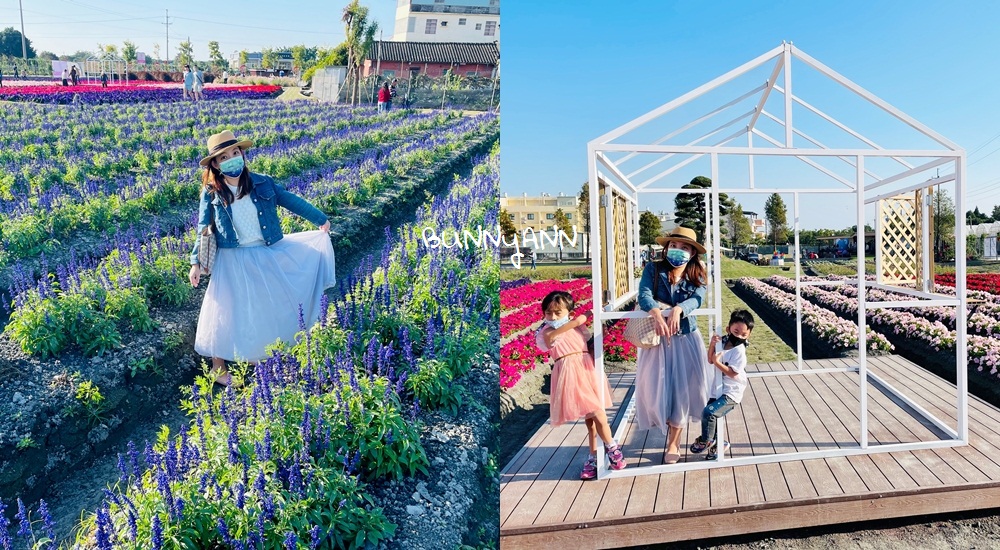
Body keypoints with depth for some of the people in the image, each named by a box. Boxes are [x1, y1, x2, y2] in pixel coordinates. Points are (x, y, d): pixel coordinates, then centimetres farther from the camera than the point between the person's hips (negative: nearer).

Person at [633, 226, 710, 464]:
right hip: (657, 337, -1)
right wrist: (656, 313, -42)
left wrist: (677, 310, -41)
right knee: (656, 386, -1)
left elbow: (697, 299, -20)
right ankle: (670, 425, 29)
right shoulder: (653, 269, -6)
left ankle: (673, 443, 19)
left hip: (686, 338, 1)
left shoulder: (698, 275, -1)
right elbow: (644, 294, -21)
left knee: (683, 388, 2)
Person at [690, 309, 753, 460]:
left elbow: (732, 373, -20)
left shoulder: (739, 351, -17)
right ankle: (718, 444, 34)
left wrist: (717, 362, -20)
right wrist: (712, 344, -6)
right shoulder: (722, 342, 2)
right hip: (719, 390, 8)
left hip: (731, 393, -8)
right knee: (711, 415, 14)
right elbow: (710, 360, 8)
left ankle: (705, 441, 1)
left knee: (709, 412, -21)